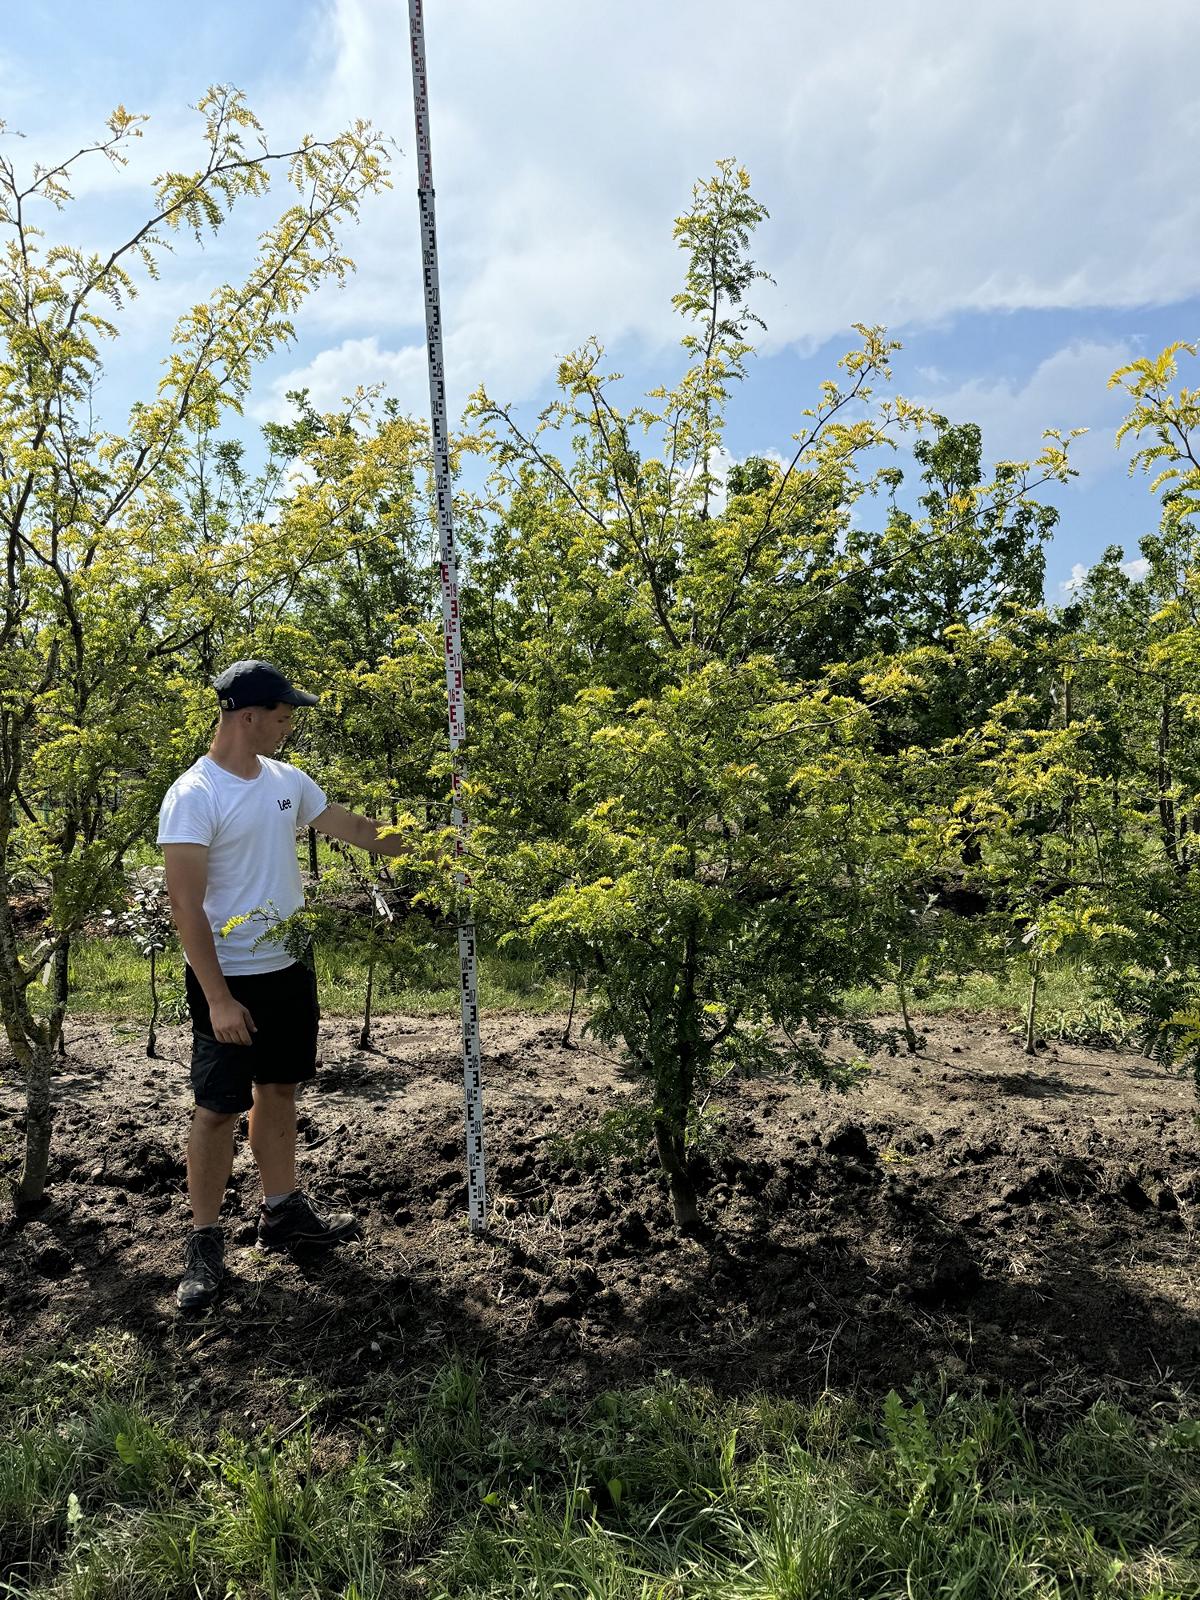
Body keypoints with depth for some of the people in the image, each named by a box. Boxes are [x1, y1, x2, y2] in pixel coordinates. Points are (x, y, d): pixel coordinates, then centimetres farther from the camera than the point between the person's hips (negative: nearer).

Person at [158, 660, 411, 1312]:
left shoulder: (286, 780, 3)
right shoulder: (194, 796, -18)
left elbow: (355, 829, 15)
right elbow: (186, 906, -20)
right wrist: (218, 1000, -21)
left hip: (290, 968, 7)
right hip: (230, 979, -7)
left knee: (278, 1090, 17)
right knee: (218, 1109, 2)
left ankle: (282, 1211, 33)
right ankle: (205, 1242, 18)